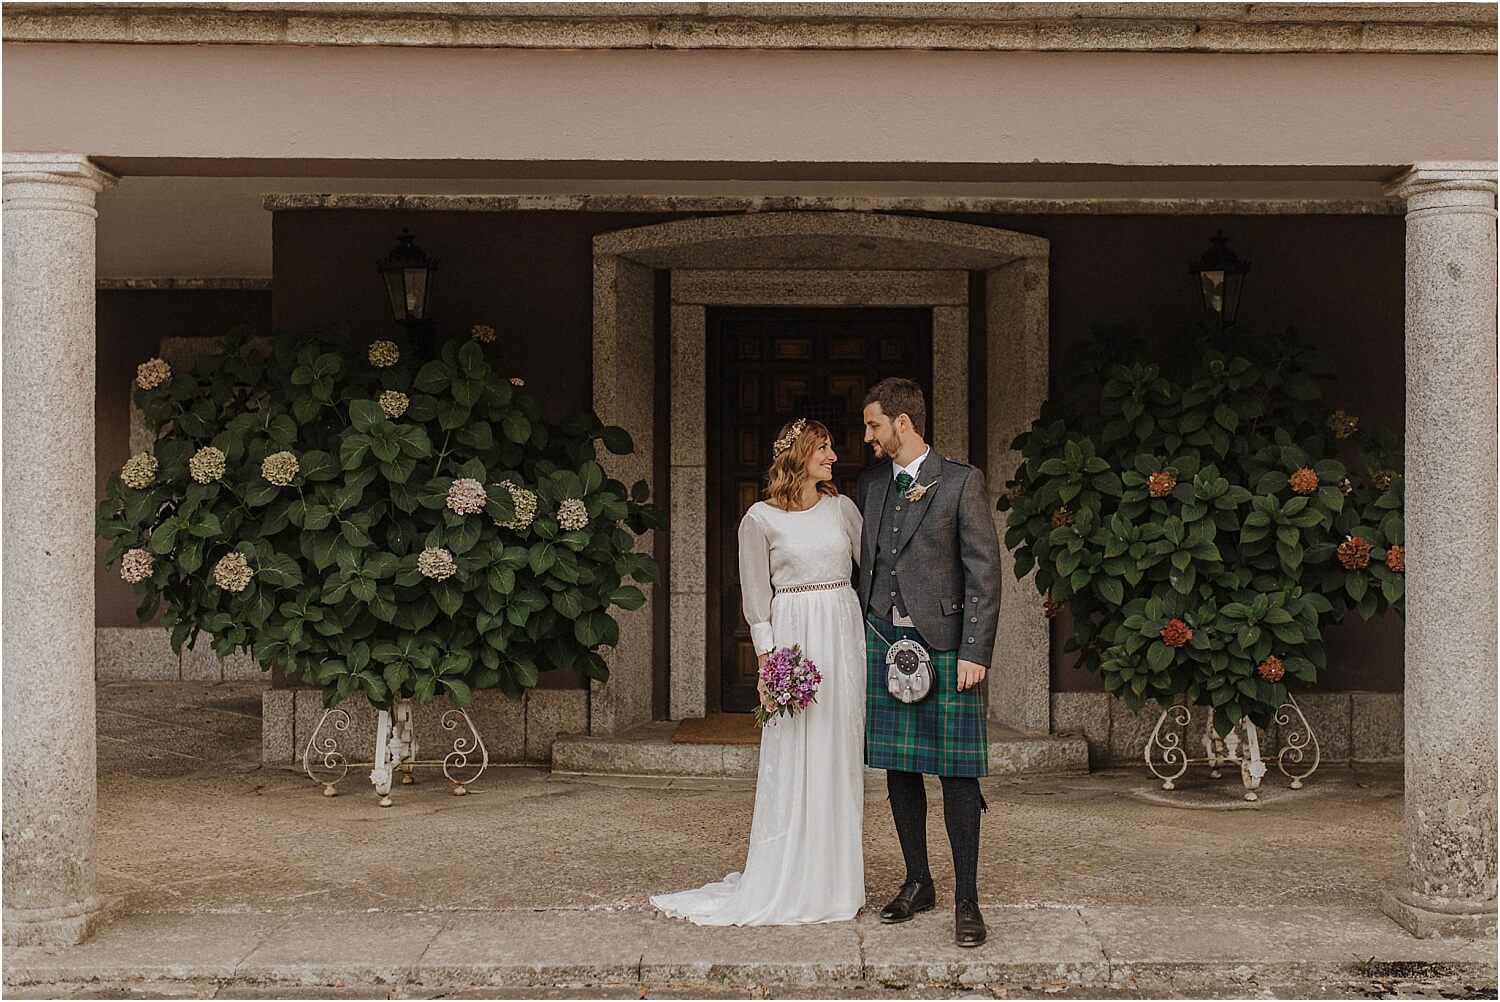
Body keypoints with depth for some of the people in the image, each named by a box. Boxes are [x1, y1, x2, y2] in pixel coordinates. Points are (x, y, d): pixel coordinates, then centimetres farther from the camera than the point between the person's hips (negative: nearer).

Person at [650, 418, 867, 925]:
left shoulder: (842, 508, 8)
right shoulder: (761, 519, -1)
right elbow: (756, 597, 0)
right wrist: (767, 662, -8)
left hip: (843, 636, 4)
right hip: (792, 637, -4)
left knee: (839, 759, 6)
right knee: (789, 760, -3)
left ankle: (834, 880, 15)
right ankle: (783, 887, 5)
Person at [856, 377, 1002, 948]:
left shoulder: (961, 483, -5)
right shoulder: (870, 484, 12)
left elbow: (984, 572, -7)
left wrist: (975, 651, -12)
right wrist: (859, 637, 10)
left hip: (944, 644, -5)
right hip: (883, 642, 5)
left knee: (956, 773, -3)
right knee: (899, 768, 10)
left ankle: (966, 899, 3)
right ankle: (917, 884, 22)